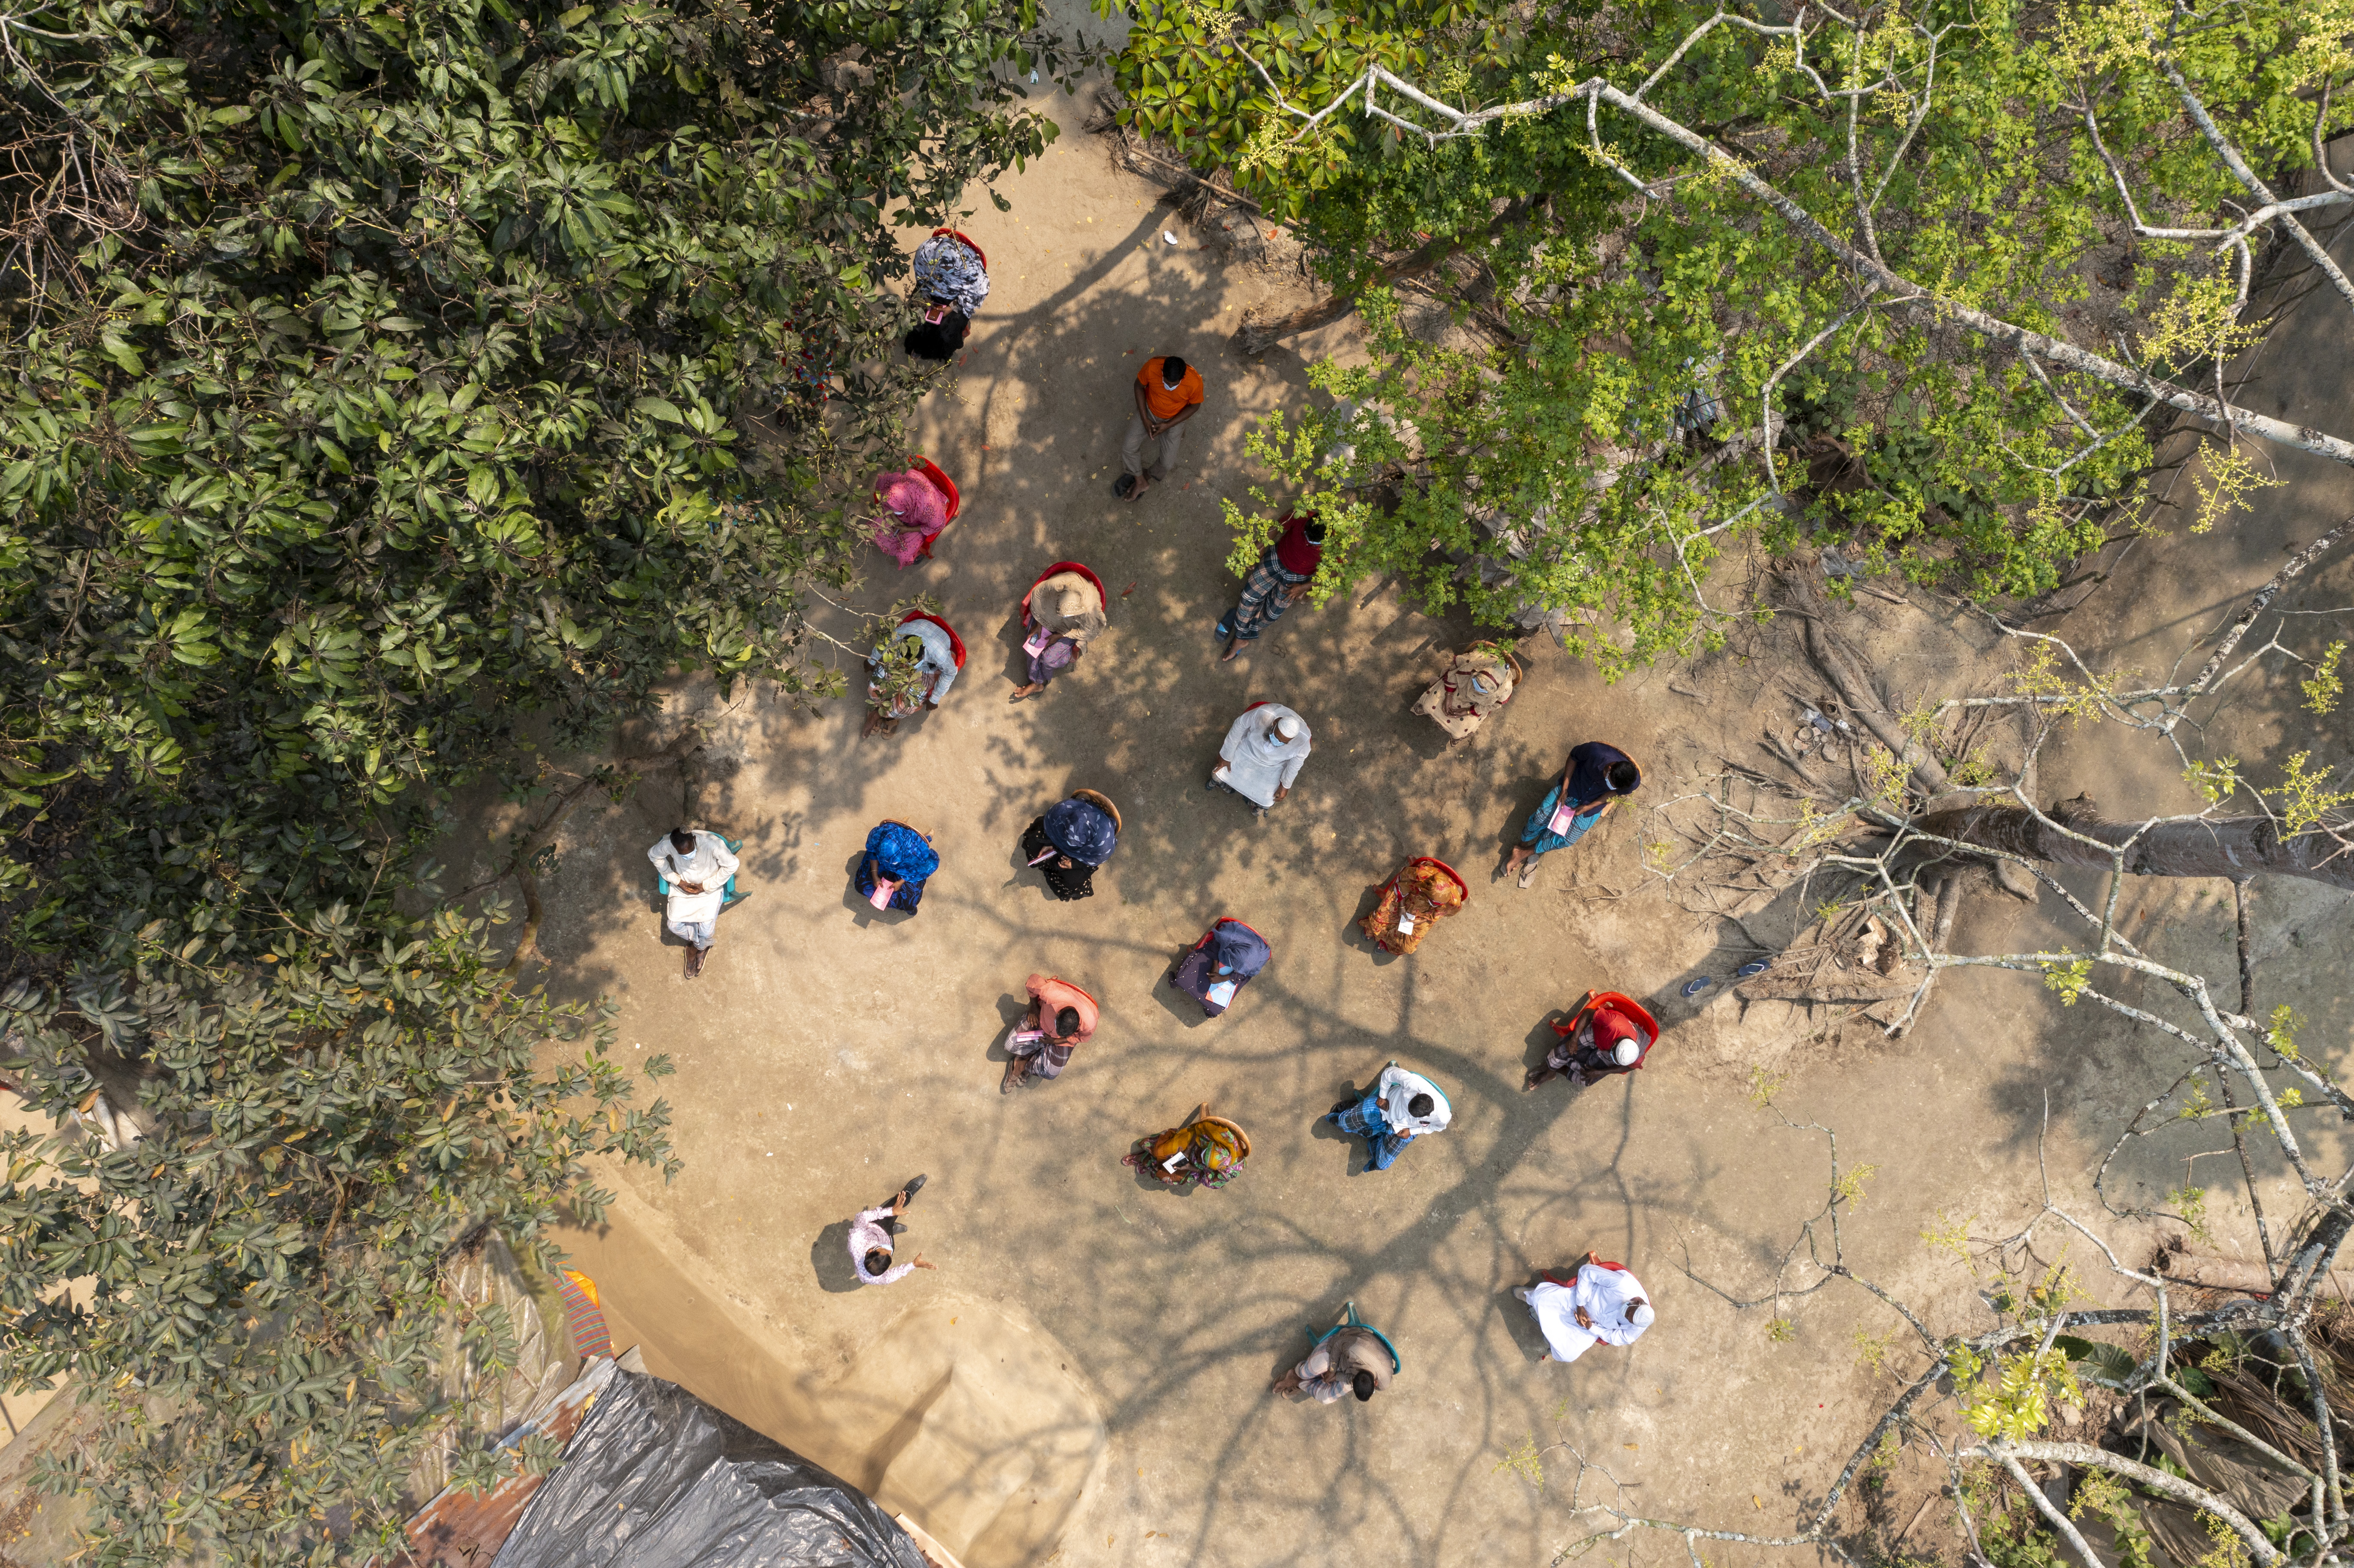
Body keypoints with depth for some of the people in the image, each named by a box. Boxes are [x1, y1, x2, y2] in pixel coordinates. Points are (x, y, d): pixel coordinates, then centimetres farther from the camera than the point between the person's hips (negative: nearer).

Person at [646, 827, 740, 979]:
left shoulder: (712, 843, -35)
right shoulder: (667, 843, -27)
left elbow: (731, 865, -20)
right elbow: (653, 855, -4)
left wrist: (706, 886, -19)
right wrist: (677, 881, -10)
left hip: (709, 889, -2)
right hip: (683, 888, 2)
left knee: (706, 930, -14)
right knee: (674, 925, -12)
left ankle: (701, 947, 24)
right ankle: (695, 940, 22)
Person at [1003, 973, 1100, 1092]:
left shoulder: (1089, 1024, -39)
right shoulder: (1052, 995, -44)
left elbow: (1081, 1036, -14)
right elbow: (1034, 980, -25)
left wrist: (1055, 1041, -19)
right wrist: (1034, 1009, -18)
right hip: (1042, 1017, 0)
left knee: (1051, 1073, -11)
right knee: (1011, 1044, -15)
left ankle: (1024, 1064, 14)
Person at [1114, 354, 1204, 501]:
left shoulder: (1194, 382, -36)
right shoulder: (1152, 367, -33)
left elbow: (1194, 406, -15)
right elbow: (1139, 387, -12)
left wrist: (1168, 425, -19)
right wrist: (1145, 419, -15)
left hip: (1174, 419, -1)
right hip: (1149, 410, 1)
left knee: (1167, 463, -5)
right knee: (1129, 447, -7)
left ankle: (1147, 478, 29)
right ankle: (1141, 482, 19)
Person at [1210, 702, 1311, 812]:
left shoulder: (1302, 740, -37)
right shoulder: (1263, 715, -41)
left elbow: (1296, 763, -14)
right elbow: (1239, 726, -21)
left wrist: (1285, 785, 1)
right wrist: (1226, 756, -11)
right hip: (1249, 748, 0)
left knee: (1267, 803, -2)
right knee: (1218, 775, 2)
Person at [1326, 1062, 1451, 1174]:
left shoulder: (1443, 1116, -37)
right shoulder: (1413, 1082, -43)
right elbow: (1388, 1073, -22)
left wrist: (1411, 1132, -12)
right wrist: (1383, 1097, -13)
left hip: (1404, 1129, 1)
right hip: (1387, 1105, -1)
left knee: (1382, 1165, 1)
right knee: (1345, 1122, 1)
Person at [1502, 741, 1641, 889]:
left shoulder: (1633, 781, -30)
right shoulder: (1596, 751, -35)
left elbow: (1614, 793, -8)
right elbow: (1574, 756, -13)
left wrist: (1586, 808, -14)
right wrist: (1564, 789, -15)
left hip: (1593, 804, 0)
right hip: (1572, 787, 0)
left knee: (1565, 840, -10)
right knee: (1539, 819, -10)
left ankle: (1524, 853, 10)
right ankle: (1523, 846, 20)